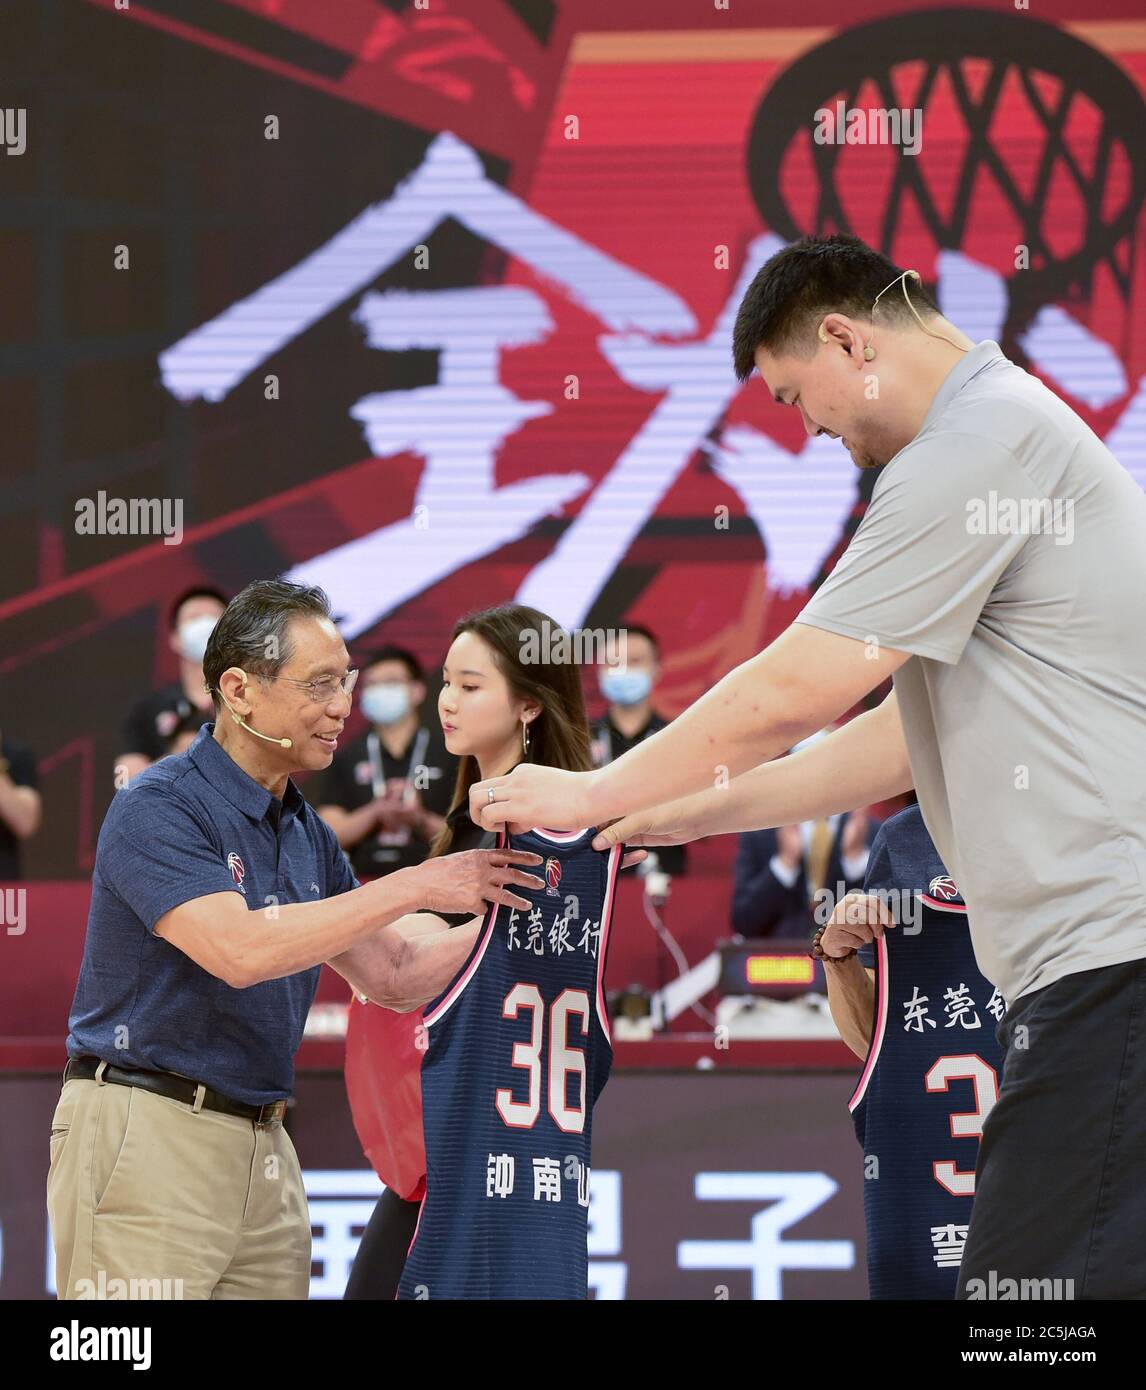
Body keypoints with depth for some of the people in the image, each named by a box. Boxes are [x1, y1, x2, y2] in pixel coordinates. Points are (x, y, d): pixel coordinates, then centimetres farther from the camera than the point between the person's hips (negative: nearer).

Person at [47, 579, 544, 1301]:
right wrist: (415, 886, -21)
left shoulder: (308, 834, 15)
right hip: (147, 1132, -8)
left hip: (264, 1153, 8)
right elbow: (241, 950, -25)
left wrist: (503, 908, 5)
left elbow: (396, 976, 20)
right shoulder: (159, 807, -11)